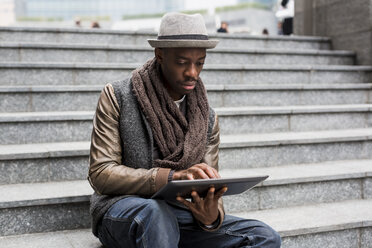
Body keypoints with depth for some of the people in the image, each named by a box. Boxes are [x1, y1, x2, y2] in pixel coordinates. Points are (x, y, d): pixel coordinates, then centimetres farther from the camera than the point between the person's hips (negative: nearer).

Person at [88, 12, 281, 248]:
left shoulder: (208, 118, 7)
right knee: (155, 212, -39)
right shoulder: (117, 97, -4)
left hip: (180, 214, 4)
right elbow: (100, 174, -12)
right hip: (122, 210, -4)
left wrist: (212, 217, -19)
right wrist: (172, 176, -26)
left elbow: (210, 190, 7)